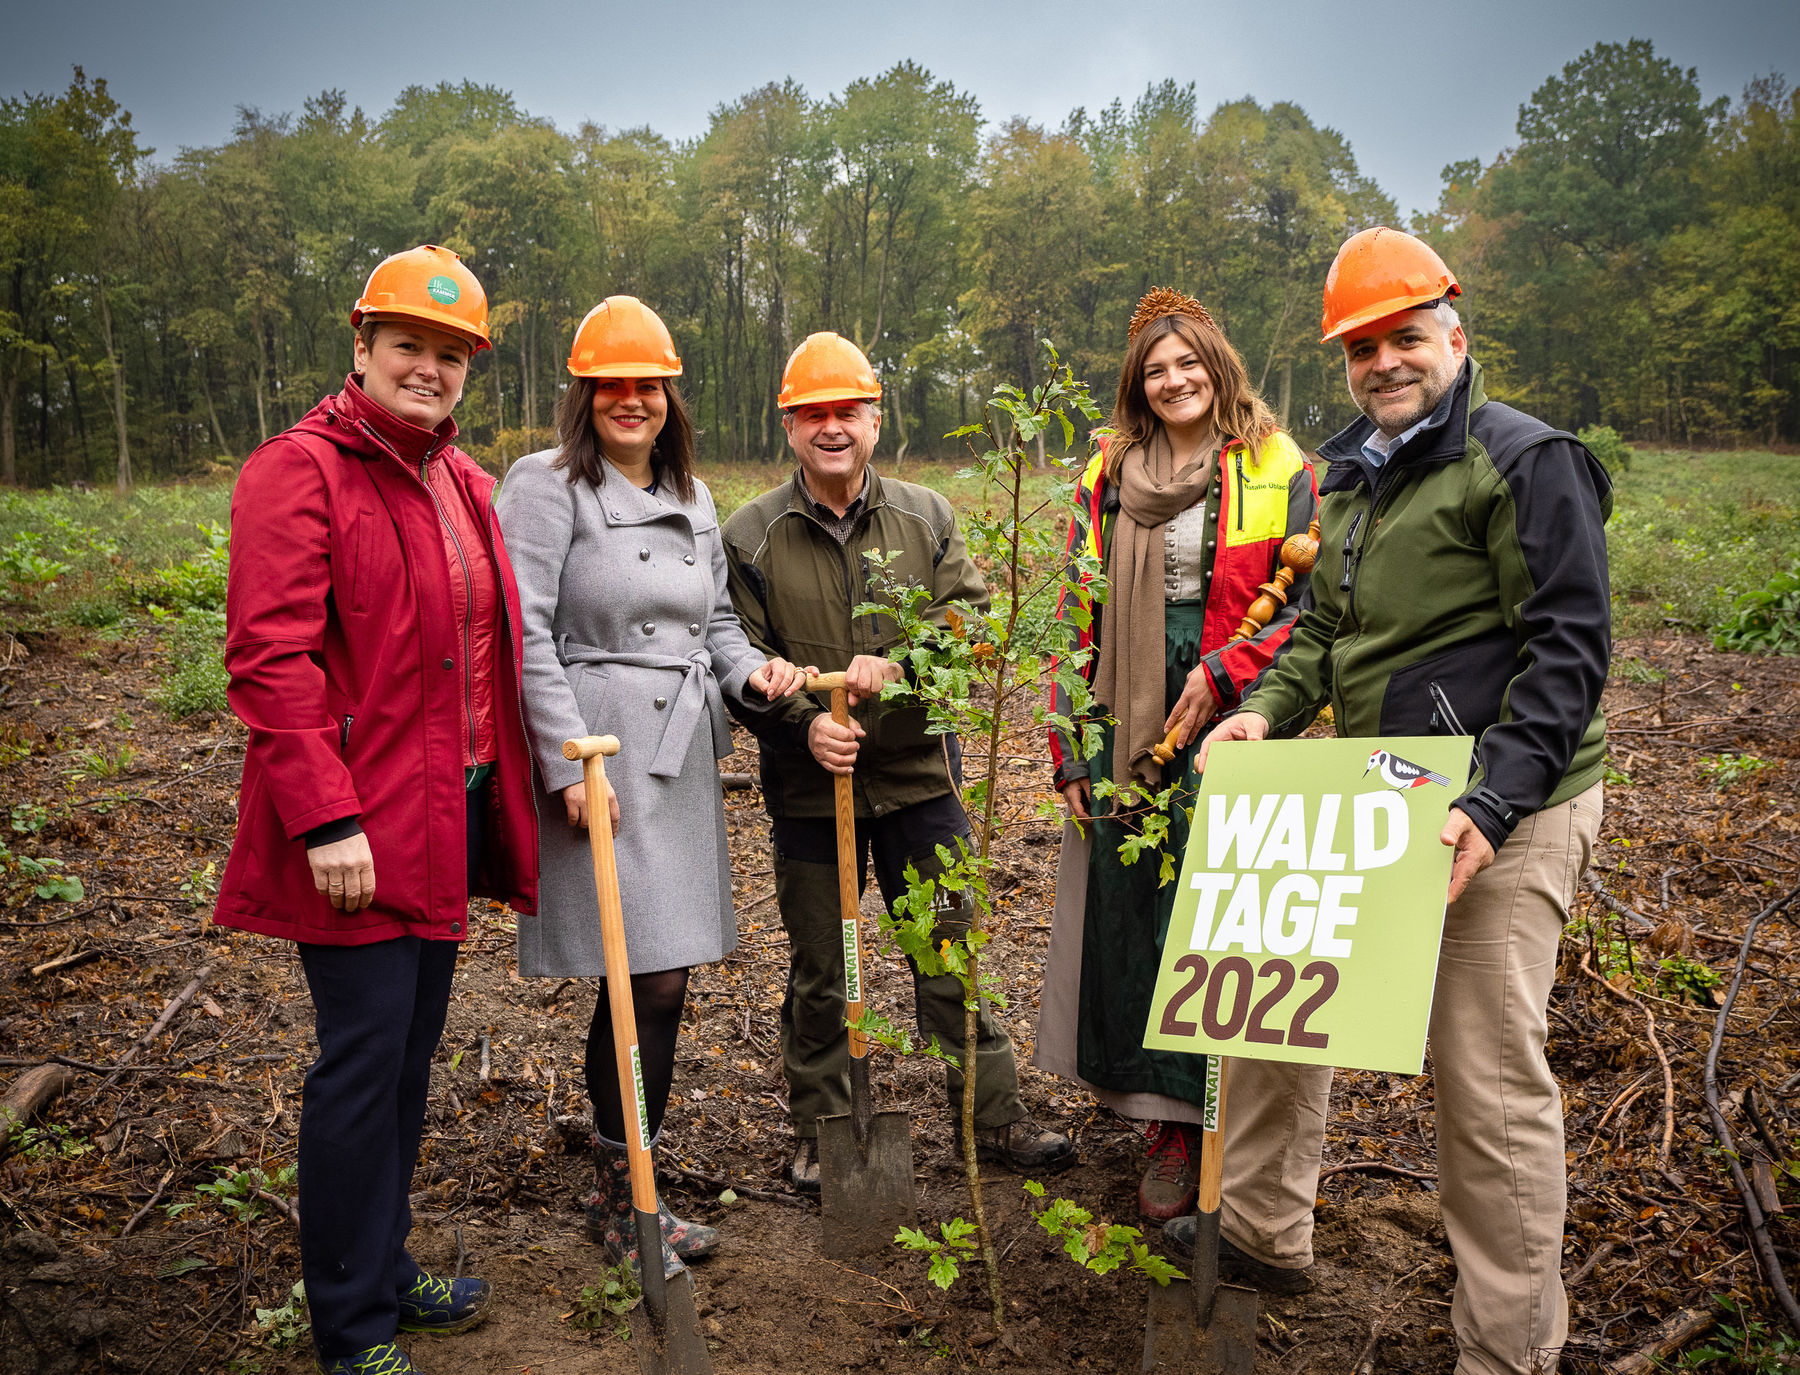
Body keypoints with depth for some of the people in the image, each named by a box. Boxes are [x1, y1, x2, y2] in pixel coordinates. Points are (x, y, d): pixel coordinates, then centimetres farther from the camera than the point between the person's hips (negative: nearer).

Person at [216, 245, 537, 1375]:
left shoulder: (465, 484, 13)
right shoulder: (301, 471, -11)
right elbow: (269, 658, -18)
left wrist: (518, 779, 14)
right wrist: (326, 819, -22)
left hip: (452, 808, 8)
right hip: (361, 831, -8)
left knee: (411, 1051, 18)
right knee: (363, 1061, -1)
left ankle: (387, 1271, 35)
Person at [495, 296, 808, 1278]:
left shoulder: (693, 498, 17)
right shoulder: (547, 486, -4)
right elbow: (527, 634, -11)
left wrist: (753, 670, 1)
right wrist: (570, 766, -16)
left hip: (682, 753, 7)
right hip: (597, 752, -7)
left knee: (660, 974, 10)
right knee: (651, 979, -7)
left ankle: (624, 1186, 25)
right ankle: (621, 1195, 11)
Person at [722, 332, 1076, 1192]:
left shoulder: (926, 517, 4)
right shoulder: (750, 536, -1)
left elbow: (972, 614, -2)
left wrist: (897, 658, -20)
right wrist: (804, 724, -19)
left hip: (918, 775, 1)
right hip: (809, 786, -1)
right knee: (818, 968, 11)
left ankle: (993, 1116, 23)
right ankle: (820, 1130, 28)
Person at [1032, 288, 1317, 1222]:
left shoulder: (1278, 472, 1)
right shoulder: (1107, 476, 10)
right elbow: (1075, 617, 10)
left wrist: (1223, 672, -13)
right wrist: (1072, 748, 4)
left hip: (1227, 730, -3)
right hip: (1127, 731, 3)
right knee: (1123, 907, 6)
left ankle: (1186, 1121, 11)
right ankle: (1145, 1095, 23)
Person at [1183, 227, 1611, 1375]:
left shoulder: (1527, 460, -9)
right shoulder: (1351, 476, 15)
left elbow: (1569, 650, -15)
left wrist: (1491, 804, -25)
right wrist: (1266, 711, 1)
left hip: (1506, 810, -8)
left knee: (1489, 1078, -4)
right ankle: (1265, 1231, 33)